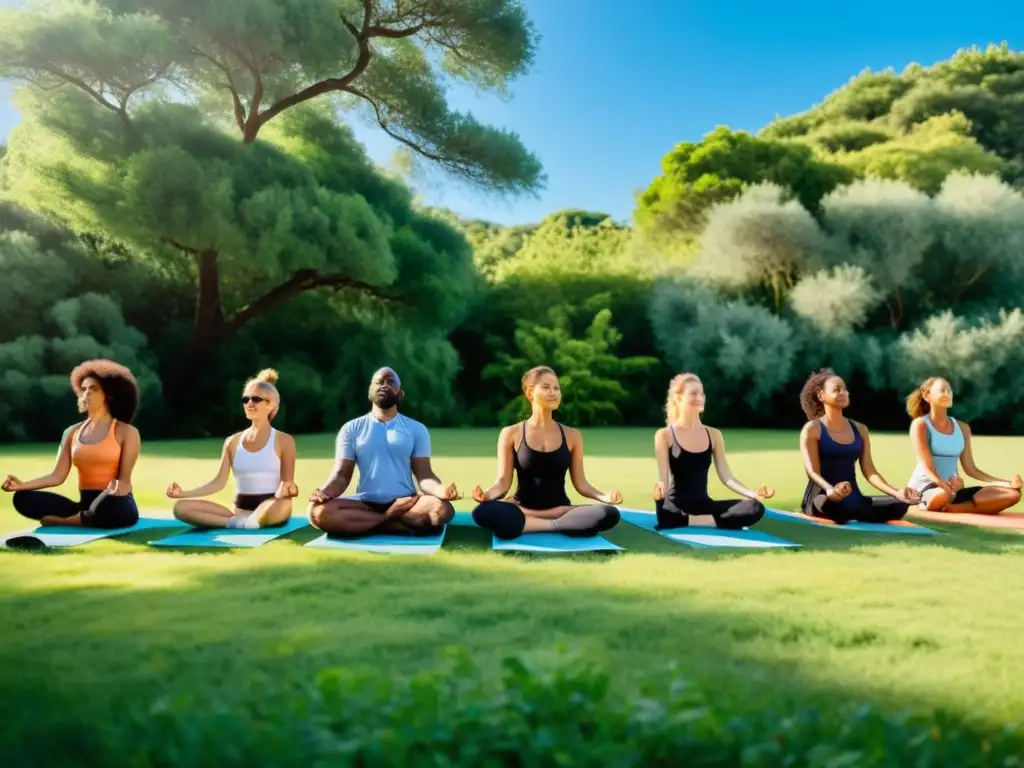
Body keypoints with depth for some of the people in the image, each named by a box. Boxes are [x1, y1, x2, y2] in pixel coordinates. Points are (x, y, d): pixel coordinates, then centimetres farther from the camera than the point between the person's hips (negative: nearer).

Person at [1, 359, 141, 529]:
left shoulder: (126, 432, -1)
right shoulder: (72, 432, 13)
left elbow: (124, 479, -7)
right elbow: (57, 476, 6)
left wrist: (117, 489, -29)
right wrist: (22, 485, -10)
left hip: (118, 506, -4)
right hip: (86, 504, 4)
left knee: (110, 504, -42)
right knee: (23, 498, -13)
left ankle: (61, 521, -15)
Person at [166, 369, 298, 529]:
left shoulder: (284, 441, 0)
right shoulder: (233, 441, 12)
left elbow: (287, 483, -4)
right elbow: (219, 482, 7)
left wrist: (286, 490, -30)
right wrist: (183, 493, -6)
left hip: (269, 511, -5)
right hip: (239, 509, 5)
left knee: (283, 505, -43)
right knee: (180, 507, -16)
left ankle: (241, 523, -23)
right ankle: (237, 522, -27)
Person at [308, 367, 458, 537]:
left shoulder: (416, 429, 9)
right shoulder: (351, 429, 10)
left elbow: (424, 475, 2)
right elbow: (341, 475, 4)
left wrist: (440, 490, -23)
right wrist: (324, 492, -21)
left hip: (406, 503, 0)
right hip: (365, 503, 0)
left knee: (442, 510, -32)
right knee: (319, 512, -30)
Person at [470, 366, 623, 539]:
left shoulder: (572, 436, 9)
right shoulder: (511, 434, 3)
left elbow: (580, 483, 7)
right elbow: (503, 483, -1)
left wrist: (604, 496, -13)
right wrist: (487, 495, -24)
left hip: (561, 509, 3)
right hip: (522, 508, -2)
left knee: (609, 514, -28)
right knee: (483, 512, -36)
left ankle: (524, 523, -22)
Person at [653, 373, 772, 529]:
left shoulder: (714, 435, 11)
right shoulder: (664, 435, -1)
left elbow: (726, 477, 7)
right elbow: (664, 480, -8)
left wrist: (752, 493, -11)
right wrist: (659, 489, -33)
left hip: (704, 505, 5)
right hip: (676, 506, -5)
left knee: (755, 507, -21)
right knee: (665, 519, -43)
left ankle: (692, 521, -19)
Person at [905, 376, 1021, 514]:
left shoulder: (962, 428, 14)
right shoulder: (920, 425, -5)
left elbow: (971, 469, 14)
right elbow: (928, 468, -14)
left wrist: (1006, 483, 2)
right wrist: (945, 485, -34)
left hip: (953, 489, 8)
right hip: (925, 488, -8)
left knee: (1013, 494, -14)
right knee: (944, 495, -46)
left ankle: (951, 508, -24)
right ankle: (929, 507, -11)